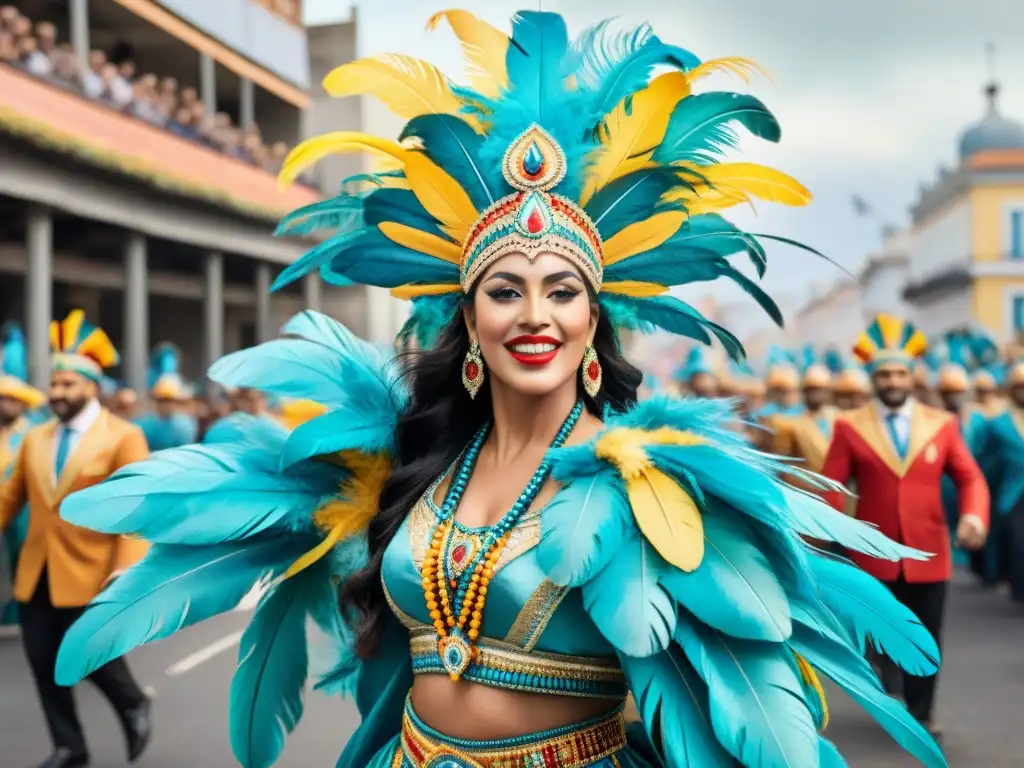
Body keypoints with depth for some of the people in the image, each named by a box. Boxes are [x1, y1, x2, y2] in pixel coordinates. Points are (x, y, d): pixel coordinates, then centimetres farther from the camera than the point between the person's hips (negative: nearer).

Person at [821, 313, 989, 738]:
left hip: (927, 553, 1)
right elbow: (831, 487, -5)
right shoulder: (849, 426, -3)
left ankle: (920, 713, 23)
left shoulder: (942, 424, 2)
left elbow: (970, 478, 1)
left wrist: (973, 517, -18)